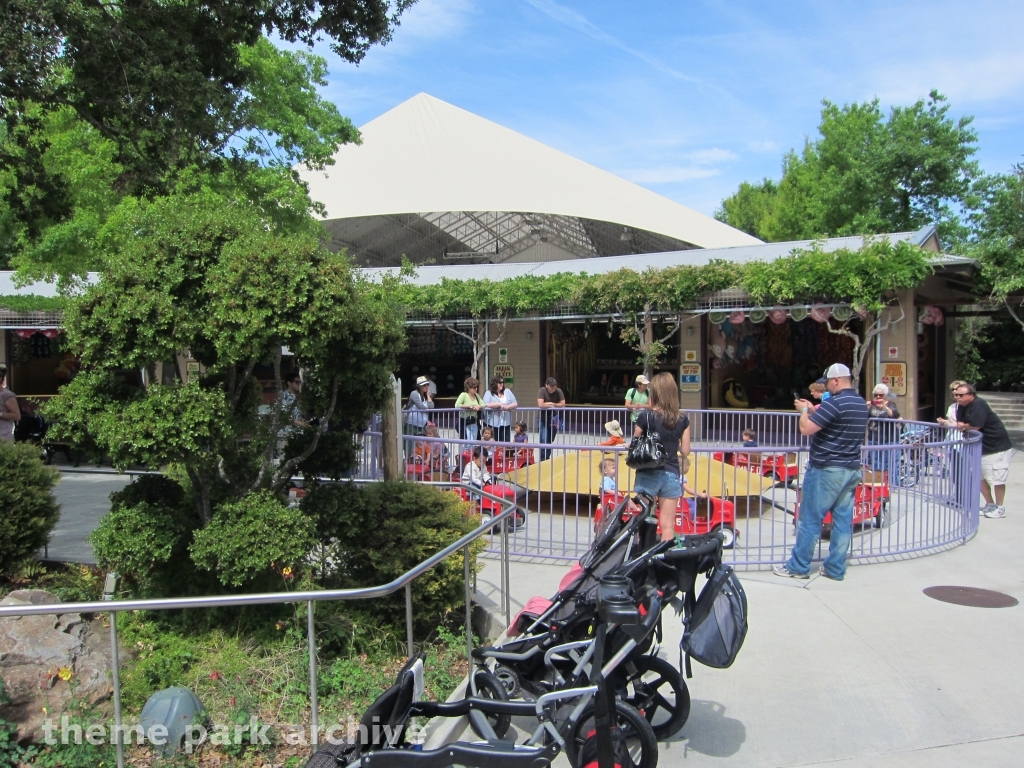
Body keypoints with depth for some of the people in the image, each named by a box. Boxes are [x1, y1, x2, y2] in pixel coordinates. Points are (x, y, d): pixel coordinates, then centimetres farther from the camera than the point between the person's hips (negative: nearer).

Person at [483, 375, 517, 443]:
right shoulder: (489, 393, 1)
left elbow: (515, 404, 8)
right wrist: (499, 404, -19)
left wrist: (507, 407, -13)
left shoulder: (508, 392, 14)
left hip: (506, 423, 4)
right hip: (493, 424, -4)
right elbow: (485, 405, -15)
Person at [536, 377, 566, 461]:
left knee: (550, 441, 12)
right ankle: (542, 459, -2)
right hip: (543, 419, -3)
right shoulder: (542, 391, -18)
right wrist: (553, 405, -16)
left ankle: (546, 458, 26)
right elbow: (540, 405, -29)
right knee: (544, 440, -12)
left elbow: (563, 404, -11)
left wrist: (551, 404, -17)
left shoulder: (559, 391, -9)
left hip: (554, 418, 3)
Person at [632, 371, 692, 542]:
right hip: (672, 474, 3)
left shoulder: (646, 416, -11)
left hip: (648, 474, -2)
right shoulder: (683, 419, -1)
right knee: (668, 525, 9)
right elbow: (685, 452, 3)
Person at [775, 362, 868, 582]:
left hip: (826, 470, -8)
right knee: (843, 519, 9)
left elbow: (806, 428, -20)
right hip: (851, 470, 8)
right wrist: (813, 410, 17)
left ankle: (798, 567, 7)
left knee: (810, 519, 0)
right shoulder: (861, 404, 10)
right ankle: (836, 568, 16)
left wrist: (804, 410, -2)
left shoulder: (835, 403, -18)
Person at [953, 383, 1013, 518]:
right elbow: (961, 426, 2)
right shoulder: (961, 407, 2)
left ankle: (999, 508, 13)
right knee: (979, 477, 11)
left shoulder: (978, 405, -24)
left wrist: (963, 426, -8)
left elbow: (975, 426, -29)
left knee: (997, 478, 0)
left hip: (997, 447, -8)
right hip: (980, 448, 9)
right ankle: (990, 504, 25)